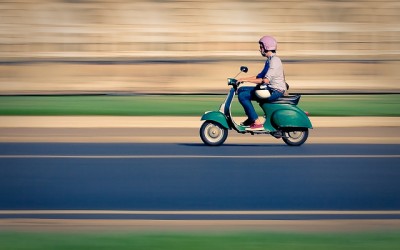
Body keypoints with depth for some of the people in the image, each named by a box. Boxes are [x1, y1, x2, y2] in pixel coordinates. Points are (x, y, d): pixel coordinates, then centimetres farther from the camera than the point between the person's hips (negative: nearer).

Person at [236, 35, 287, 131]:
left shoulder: (274, 60, -16)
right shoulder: (269, 60, 17)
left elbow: (266, 80, -24)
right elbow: (260, 76, 22)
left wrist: (246, 80, -22)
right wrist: (243, 79, 11)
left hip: (275, 91, -10)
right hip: (270, 89, 10)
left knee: (243, 96, -19)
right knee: (241, 90, 12)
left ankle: (257, 123, -21)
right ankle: (251, 118, 8)